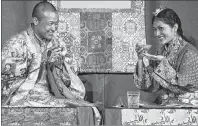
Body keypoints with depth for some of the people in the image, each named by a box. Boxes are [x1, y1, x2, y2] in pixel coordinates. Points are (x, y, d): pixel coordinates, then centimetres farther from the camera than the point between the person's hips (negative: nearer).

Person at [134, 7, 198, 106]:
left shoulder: (189, 52, -11)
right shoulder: (161, 51, 8)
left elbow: (183, 86, -15)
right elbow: (151, 87, 2)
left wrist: (164, 62, -21)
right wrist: (141, 59, -8)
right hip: (164, 103, 6)